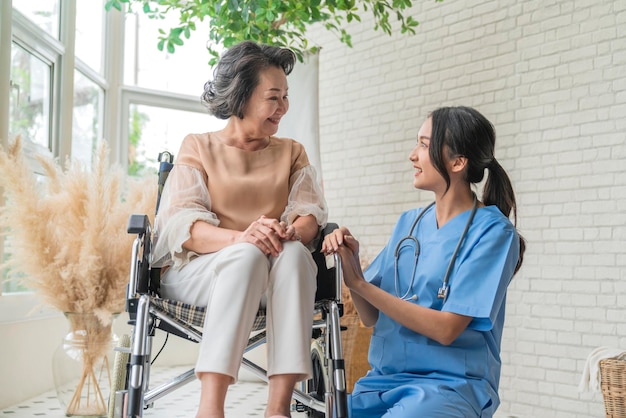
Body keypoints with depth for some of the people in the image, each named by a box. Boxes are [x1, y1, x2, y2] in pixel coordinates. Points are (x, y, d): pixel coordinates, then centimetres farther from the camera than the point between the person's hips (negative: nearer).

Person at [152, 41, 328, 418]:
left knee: (293, 253, -33)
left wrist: (291, 233, -24)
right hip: (197, 272, -2)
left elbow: (311, 212, 2)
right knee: (247, 255, -36)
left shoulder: (292, 152, 18)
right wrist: (239, 238, -28)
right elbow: (181, 223, -7)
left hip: (274, 276, 2)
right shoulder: (198, 147, 9)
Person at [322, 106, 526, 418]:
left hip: (450, 384, -5)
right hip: (383, 380, 5)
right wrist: (350, 264, -9)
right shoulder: (410, 222, 9)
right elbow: (371, 317, 10)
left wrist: (360, 283, -15)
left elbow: (447, 329, -15)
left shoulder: (492, 231, -8)